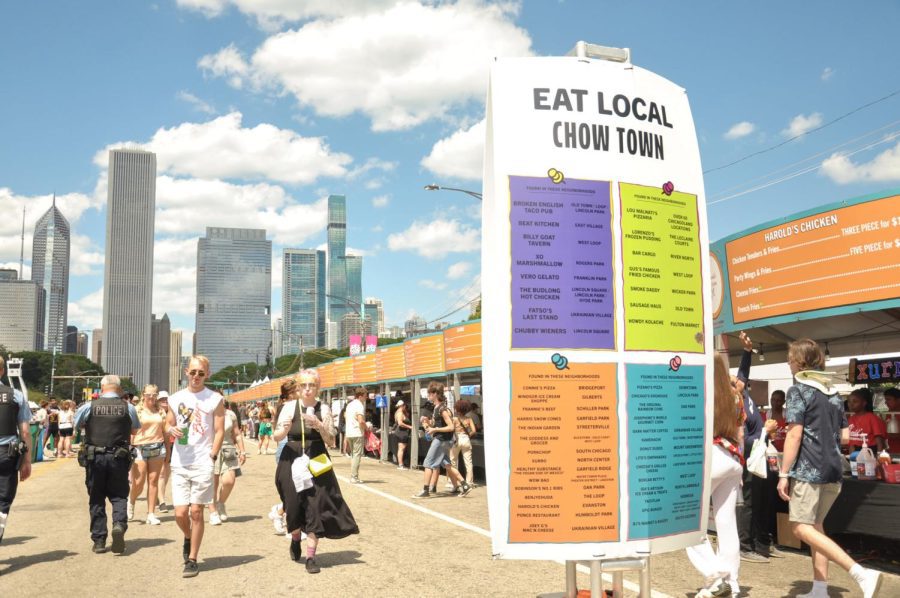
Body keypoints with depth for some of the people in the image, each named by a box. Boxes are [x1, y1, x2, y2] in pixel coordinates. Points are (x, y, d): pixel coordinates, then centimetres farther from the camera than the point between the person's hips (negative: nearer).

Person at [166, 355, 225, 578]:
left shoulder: (215, 399, -1)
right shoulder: (175, 398, 8)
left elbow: (219, 432, -2)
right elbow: (168, 424, 17)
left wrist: (212, 457, -10)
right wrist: (172, 430, -6)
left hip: (202, 464, -3)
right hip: (180, 464, 3)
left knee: (196, 512, 0)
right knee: (180, 513, 1)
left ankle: (192, 559, 13)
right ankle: (188, 538, 33)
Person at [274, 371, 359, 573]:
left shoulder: (324, 409, -2)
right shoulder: (290, 407, -3)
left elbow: (330, 440, -1)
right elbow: (277, 437, 0)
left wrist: (319, 425, -19)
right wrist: (284, 429, -23)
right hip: (292, 461, 0)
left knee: (315, 507, -4)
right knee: (295, 505, 6)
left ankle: (311, 557, 5)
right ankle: (295, 539, 38)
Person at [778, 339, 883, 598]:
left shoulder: (798, 390, -8)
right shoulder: (833, 392, 14)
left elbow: (794, 435, -15)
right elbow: (844, 434, 17)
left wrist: (783, 474, -13)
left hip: (808, 469, -8)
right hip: (834, 469, 8)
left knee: (801, 527, -8)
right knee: (815, 525, 16)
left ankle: (862, 574, -19)